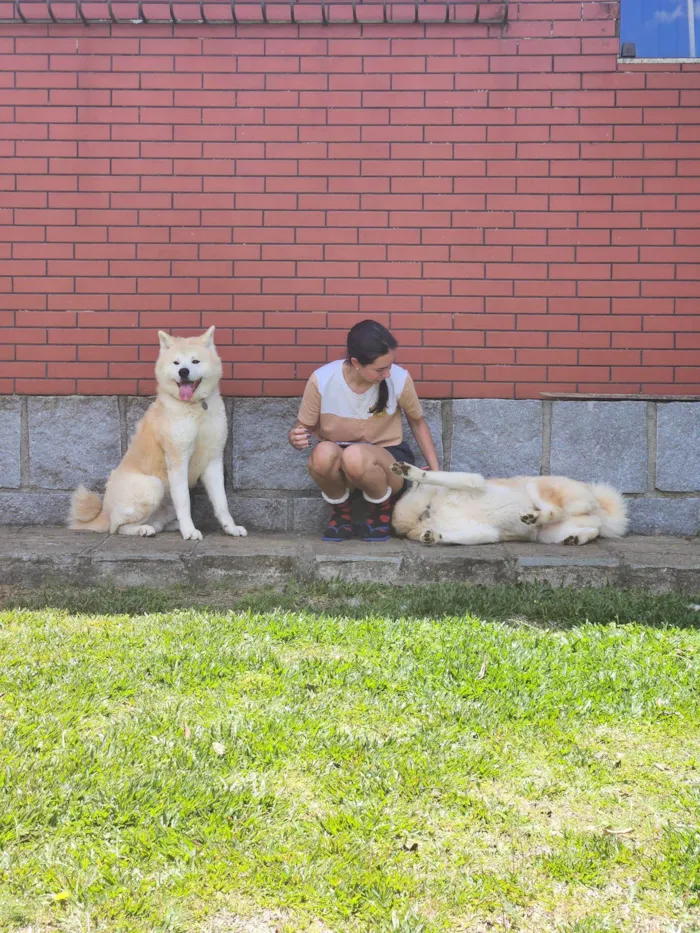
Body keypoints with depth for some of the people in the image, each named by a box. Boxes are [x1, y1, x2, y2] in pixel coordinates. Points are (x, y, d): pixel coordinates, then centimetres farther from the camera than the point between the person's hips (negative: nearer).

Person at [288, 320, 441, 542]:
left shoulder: (400, 379, -16)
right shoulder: (322, 380, -17)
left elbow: (417, 422, 3)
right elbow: (304, 428, -3)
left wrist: (436, 471, 0)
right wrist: (296, 437, -27)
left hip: (386, 460, -1)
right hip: (337, 469, 1)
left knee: (355, 455, -37)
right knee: (324, 452, -36)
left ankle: (382, 509, -3)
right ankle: (341, 511, -3)